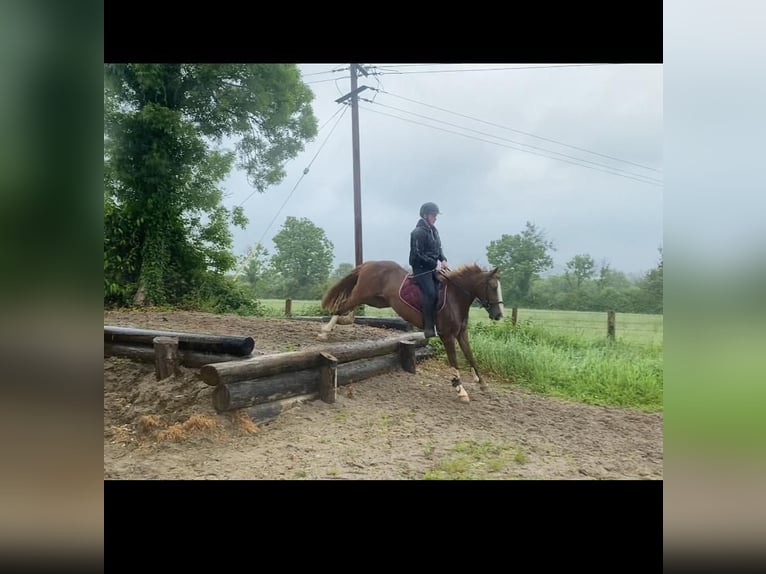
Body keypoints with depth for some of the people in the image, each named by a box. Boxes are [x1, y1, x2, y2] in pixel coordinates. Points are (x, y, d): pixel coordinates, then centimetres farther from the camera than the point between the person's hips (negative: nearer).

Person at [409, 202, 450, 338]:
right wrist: (435, 264, -17)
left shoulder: (434, 230, 13)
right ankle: (428, 328, -19)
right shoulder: (418, 232, -13)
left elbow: (438, 249, 20)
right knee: (431, 293, -23)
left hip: (435, 267, 8)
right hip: (421, 268, -8)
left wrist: (443, 260, 1)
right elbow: (418, 255, -17)